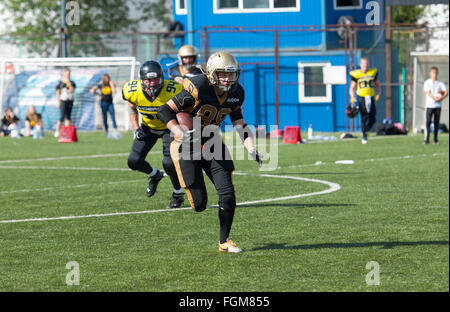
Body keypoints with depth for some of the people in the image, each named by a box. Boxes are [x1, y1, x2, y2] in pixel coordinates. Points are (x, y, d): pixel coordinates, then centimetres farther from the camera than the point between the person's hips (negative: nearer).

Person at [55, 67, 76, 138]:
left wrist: (69, 83, -12)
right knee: (62, 117, -12)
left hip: (70, 101, 4)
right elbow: (57, 93, 1)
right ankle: (57, 131, -4)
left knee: (68, 117, 3)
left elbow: (73, 91, -5)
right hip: (63, 101, -4)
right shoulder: (60, 83, 1)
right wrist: (58, 102, -4)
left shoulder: (72, 83, 9)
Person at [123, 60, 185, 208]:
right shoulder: (133, 91, -24)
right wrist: (136, 129, -11)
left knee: (169, 162, -20)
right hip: (148, 127, 3)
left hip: (169, 128, -3)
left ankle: (178, 194, 8)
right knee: (134, 161, -5)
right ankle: (154, 175, 31)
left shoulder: (172, 91, -33)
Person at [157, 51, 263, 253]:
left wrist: (252, 149, -7)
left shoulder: (235, 93, -3)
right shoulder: (197, 88, -24)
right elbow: (164, 111, -20)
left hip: (212, 144, 5)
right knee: (199, 204, -5)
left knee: (228, 195, -8)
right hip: (187, 147, -5)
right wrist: (182, 135, -31)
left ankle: (224, 241, 10)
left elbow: (240, 125, 8)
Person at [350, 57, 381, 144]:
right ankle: (364, 137, 2)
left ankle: (366, 131, 26)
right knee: (364, 118, -9)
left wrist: (379, 94, 7)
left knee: (373, 119, 0)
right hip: (362, 98, -3)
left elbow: (377, 84, 21)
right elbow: (352, 88, 2)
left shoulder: (373, 72, 8)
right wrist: (353, 99, -9)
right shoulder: (356, 74, -2)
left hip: (371, 98, 3)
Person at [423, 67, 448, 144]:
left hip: (438, 106, 2)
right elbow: (428, 93, -9)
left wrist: (442, 98, -19)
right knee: (428, 122, -9)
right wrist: (435, 98, -23)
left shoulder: (440, 83, 9)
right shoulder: (427, 83, 2)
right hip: (430, 105, -2)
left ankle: (435, 139, 9)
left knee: (437, 122, 3)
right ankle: (426, 139, -11)